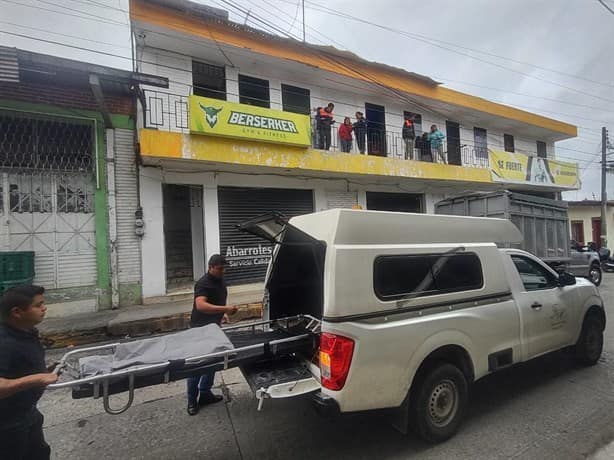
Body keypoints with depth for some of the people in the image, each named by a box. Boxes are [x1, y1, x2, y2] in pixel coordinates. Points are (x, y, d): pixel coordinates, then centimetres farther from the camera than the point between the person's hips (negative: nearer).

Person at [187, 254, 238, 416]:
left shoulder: (221, 281, 6)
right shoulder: (203, 284, -22)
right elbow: (200, 305, -36)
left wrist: (223, 314, 5)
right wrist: (224, 309, -42)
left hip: (214, 327, 9)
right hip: (200, 329, -8)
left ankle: (205, 393, 31)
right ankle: (192, 401, 16)